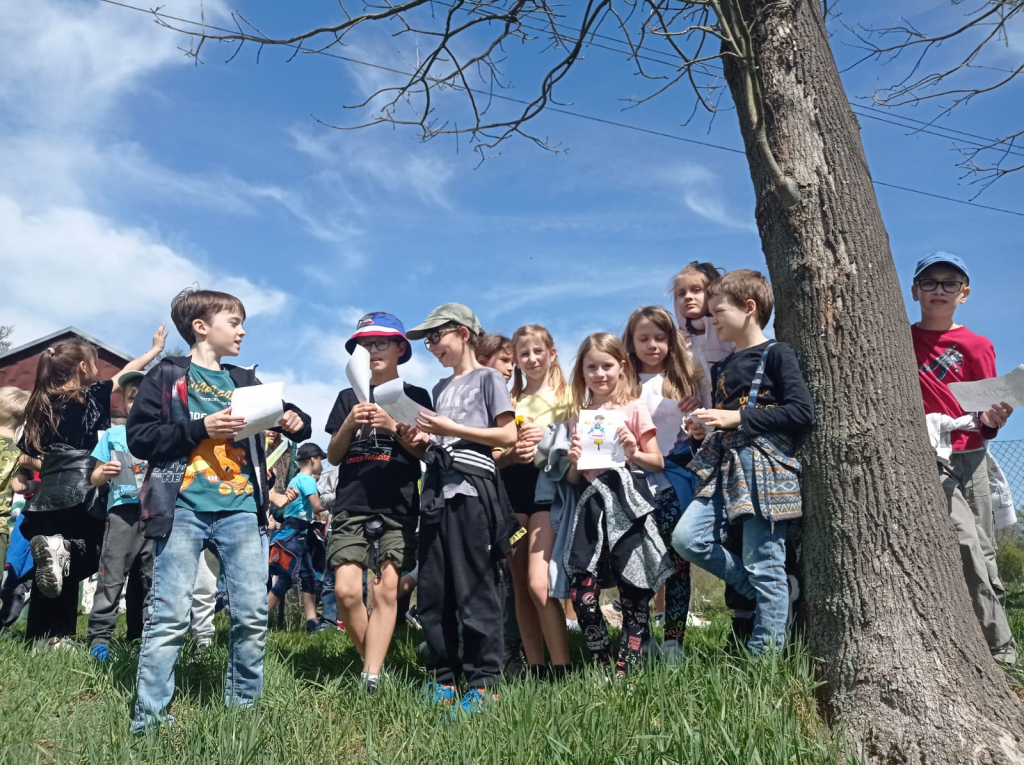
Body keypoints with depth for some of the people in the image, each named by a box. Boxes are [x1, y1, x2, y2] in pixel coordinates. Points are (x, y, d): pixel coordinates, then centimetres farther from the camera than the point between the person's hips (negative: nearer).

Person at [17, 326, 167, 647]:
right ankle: (64, 548, -21)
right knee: (97, 550, 10)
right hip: (81, 496, -6)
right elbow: (126, 374, 10)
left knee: (56, 572, 11)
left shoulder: (40, 404, 10)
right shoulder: (91, 395, -3)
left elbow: (27, 455, 12)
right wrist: (156, 348, 23)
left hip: (45, 498, 6)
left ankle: (42, 637, 7)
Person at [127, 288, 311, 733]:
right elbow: (139, 437, -4)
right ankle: (150, 714, 9)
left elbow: (285, 416, 24)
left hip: (241, 511, 4)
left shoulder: (245, 381, 17)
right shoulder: (167, 375, 5)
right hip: (183, 509, -4)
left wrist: (296, 423, 0)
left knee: (253, 614, 3)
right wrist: (201, 428, -13)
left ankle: (244, 705, 17)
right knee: (169, 615, -2)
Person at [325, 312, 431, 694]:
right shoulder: (348, 397, 15)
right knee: (346, 590, -10)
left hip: (398, 507, -1)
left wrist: (394, 426, -14)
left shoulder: (415, 396, 10)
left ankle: (371, 678, -2)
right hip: (352, 505, 2)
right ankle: (374, 662, 11)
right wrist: (350, 424, -9)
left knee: (387, 590, -8)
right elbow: (333, 456, 10)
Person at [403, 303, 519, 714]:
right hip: (437, 487, 7)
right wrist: (425, 439, 0)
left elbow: (508, 436, -7)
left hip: (471, 486, -7)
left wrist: (451, 429, -11)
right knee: (433, 590, 6)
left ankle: (484, 681, 2)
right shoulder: (440, 388, 22)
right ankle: (443, 677, 16)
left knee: (474, 588, -6)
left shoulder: (487, 378, 3)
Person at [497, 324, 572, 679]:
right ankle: (534, 669, 14)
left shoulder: (567, 396, 7)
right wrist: (513, 452, -10)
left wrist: (549, 437, -13)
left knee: (538, 584, -16)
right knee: (520, 587, 5)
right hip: (513, 489, 5)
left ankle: (561, 670, -7)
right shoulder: (509, 401, 16)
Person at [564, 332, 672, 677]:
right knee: (581, 594, -5)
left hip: (627, 501, -3)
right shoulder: (578, 418, 16)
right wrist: (574, 461, -3)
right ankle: (603, 666, 12)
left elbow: (657, 463, 5)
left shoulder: (633, 409, 6)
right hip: (592, 504, 3)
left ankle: (626, 671, 10)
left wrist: (634, 454, -14)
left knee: (633, 594, -1)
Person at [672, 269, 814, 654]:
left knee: (763, 565, -4)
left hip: (765, 468, -7)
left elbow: (802, 412, -13)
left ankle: (764, 655, 10)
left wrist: (740, 417, -14)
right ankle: (775, 593, 9)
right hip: (724, 467, 8)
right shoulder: (722, 368, 20)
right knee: (687, 538, -7)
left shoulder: (775, 354, -3)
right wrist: (705, 430, 7)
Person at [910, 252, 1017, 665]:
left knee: (983, 552, 6)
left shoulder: (975, 346, 5)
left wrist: (990, 420, -18)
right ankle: (998, 646, -2)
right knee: (964, 541, -13)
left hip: (969, 456, 2)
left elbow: (986, 411, 3)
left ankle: (999, 646, 19)